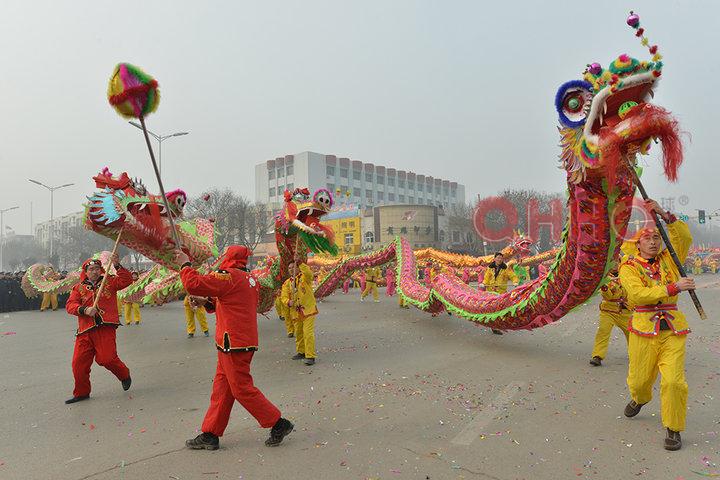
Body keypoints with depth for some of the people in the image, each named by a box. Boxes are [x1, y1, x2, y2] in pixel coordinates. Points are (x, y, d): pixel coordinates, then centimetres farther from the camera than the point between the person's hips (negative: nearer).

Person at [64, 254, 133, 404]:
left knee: (106, 359, -13)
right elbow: (70, 305, 3)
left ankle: (124, 375, 17)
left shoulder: (109, 282, 11)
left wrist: (117, 266, -13)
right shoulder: (79, 288, 14)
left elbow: (127, 280, -4)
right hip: (85, 330, 3)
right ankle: (81, 392, 23)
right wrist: (84, 310, -16)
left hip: (105, 327, -3)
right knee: (79, 362, 2)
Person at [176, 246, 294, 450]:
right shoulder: (250, 279, 13)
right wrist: (208, 302, 16)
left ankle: (278, 424, 8)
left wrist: (185, 264, -2)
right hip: (246, 341, 10)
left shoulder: (229, 276, -16)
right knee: (221, 387, 15)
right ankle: (210, 435, 24)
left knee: (242, 388, 0)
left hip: (233, 343, -10)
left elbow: (194, 284, -19)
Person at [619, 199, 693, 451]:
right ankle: (639, 399, 45)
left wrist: (664, 214, -9)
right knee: (639, 379, 8)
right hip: (643, 329, -2)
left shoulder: (668, 259, 12)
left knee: (674, 381, -8)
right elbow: (639, 294, -14)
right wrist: (674, 288, -17)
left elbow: (684, 237, 0)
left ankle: (673, 429, 10)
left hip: (673, 329, 2)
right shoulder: (628, 267, 0)